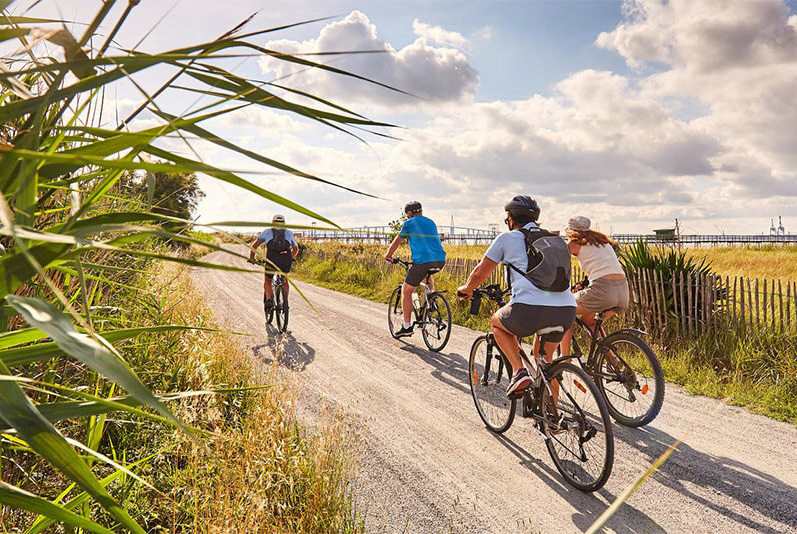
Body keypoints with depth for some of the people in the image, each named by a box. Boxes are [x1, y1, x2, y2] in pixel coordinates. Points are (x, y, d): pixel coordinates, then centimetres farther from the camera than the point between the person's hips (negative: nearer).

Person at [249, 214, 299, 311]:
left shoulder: (267, 232, 23)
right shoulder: (289, 233, 26)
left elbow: (255, 245, 23)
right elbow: (296, 249, 38)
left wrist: (251, 258, 34)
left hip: (272, 260, -1)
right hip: (286, 261, 1)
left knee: (267, 281, 21)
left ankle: (269, 299, -3)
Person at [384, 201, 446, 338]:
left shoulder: (409, 223, 9)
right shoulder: (431, 222, 25)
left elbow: (397, 242, 18)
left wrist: (388, 255, 35)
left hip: (422, 260, -6)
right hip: (440, 260, 6)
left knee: (406, 291, 8)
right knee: (427, 273, 42)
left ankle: (407, 327, 7)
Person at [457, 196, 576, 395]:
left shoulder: (507, 238, 13)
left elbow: (479, 274, 19)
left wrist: (466, 289, 40)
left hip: (530, 309, -5)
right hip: (567, 310, 5)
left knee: (497, 322, 27)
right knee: (543, 359, 29)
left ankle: (520, 371, 10)